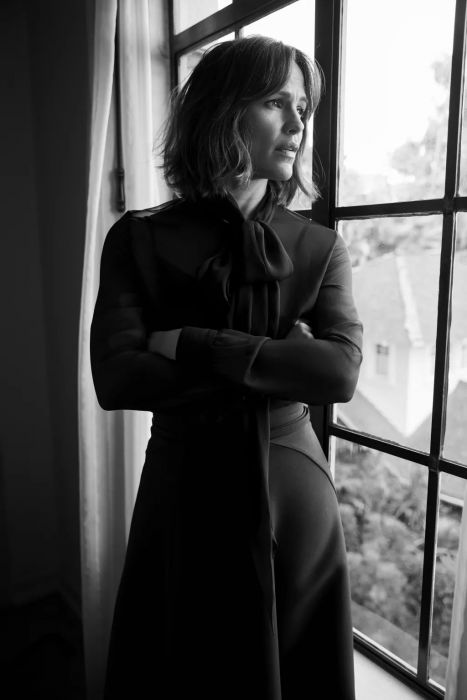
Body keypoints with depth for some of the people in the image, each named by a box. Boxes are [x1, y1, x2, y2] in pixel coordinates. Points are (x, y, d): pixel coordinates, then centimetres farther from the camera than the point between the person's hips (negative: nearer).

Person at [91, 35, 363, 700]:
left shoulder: (319, 247, 1)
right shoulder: (139, 239, -3)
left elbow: (342, 370, -14)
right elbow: (115, 378, -14)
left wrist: (192, 345, -18)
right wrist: (279, 369, -15)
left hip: (291, 493, 2)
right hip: (182, 494, -1)